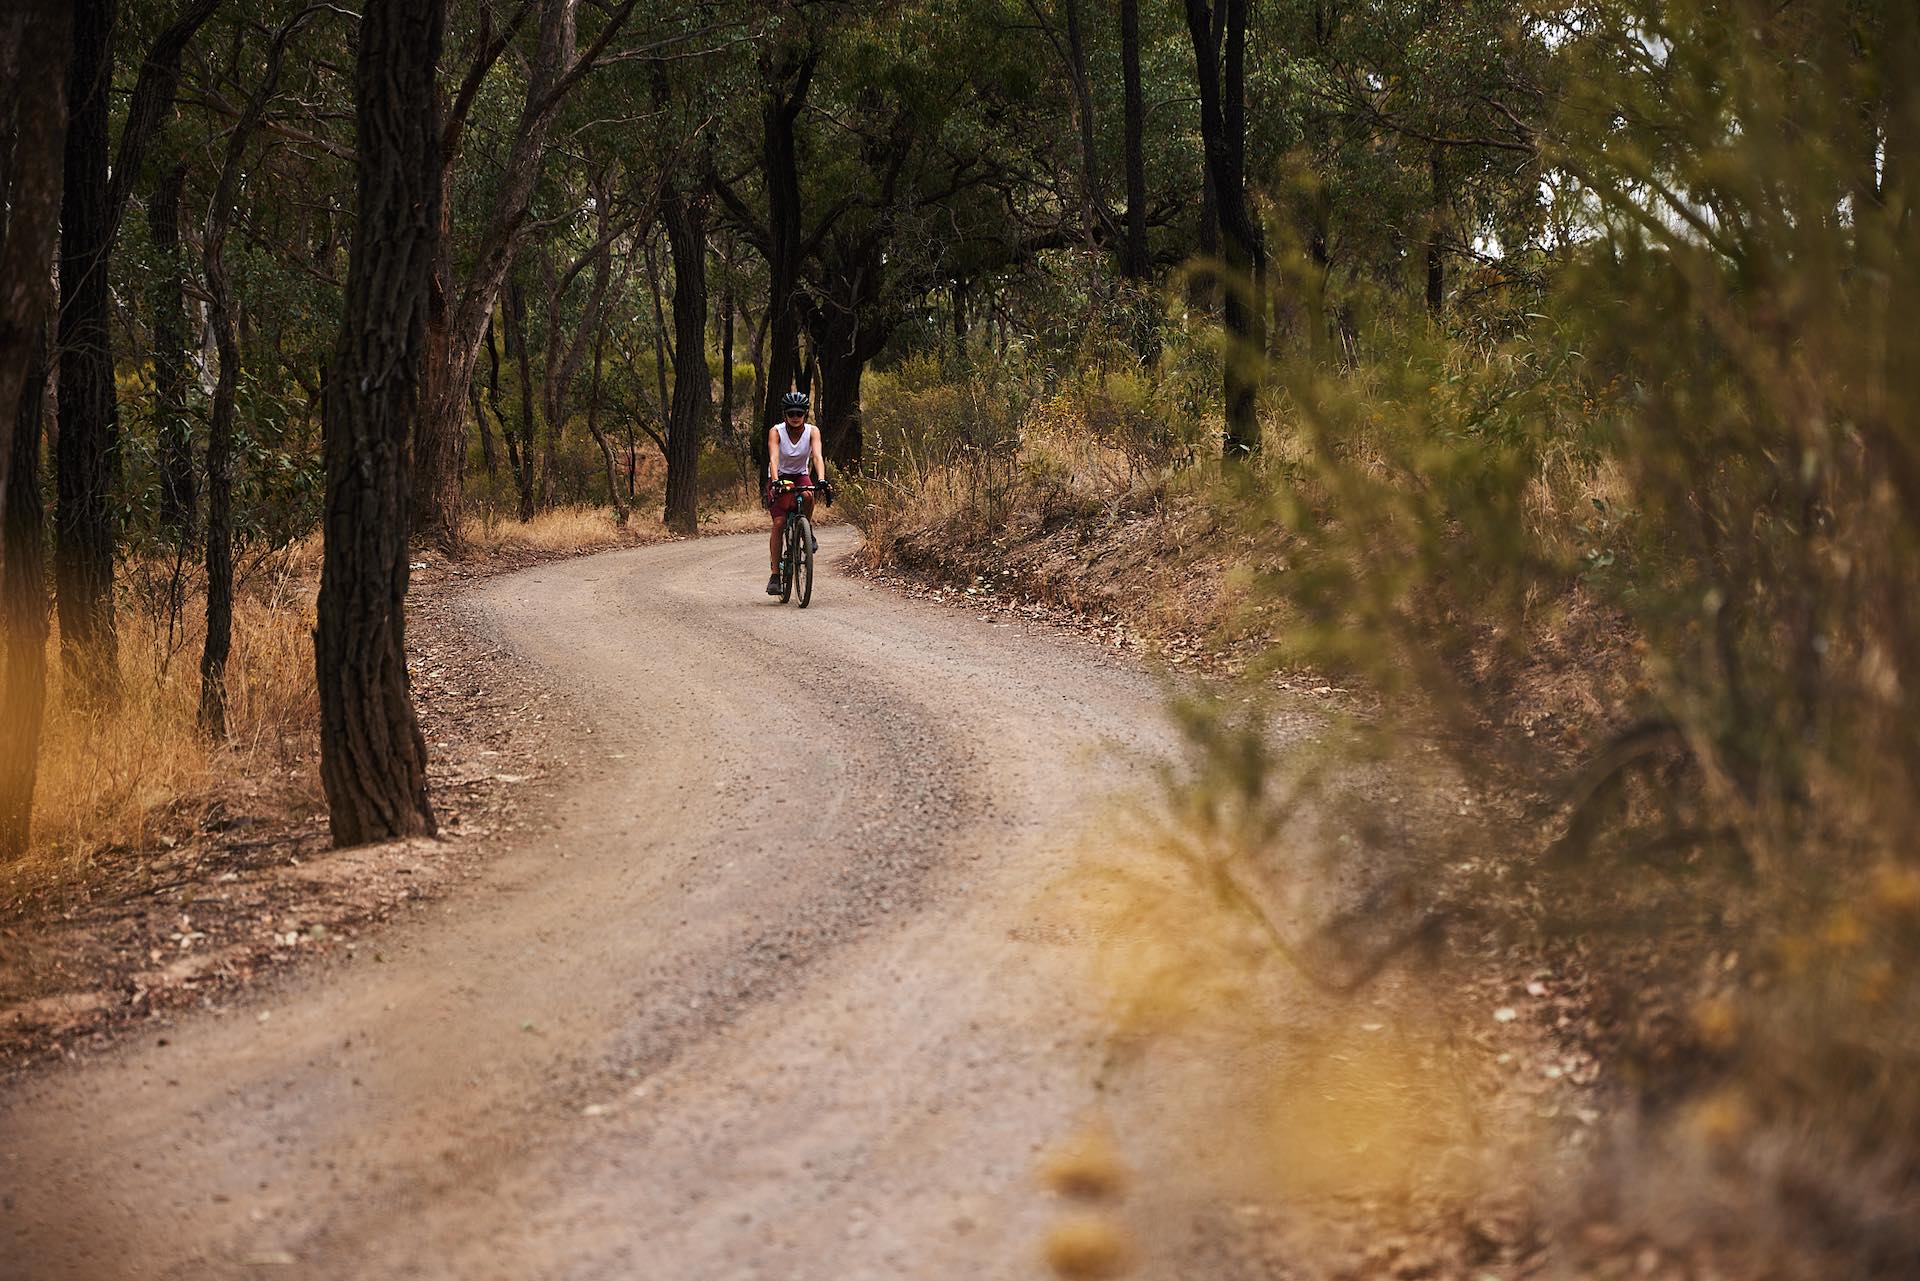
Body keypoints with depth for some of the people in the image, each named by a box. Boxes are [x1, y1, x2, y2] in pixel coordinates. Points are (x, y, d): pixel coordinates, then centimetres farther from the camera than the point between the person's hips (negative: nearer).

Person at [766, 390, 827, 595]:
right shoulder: (776, 431, -18)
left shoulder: (812, 431, -14)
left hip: (801, 476, 1)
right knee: (779, 523, -16)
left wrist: (822, 479, -45)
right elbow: (774, 459, -30)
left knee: (807, 495, -35)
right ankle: (775, 575, -14)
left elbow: (817, 456, -28)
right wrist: (775, 481, -47)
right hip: (780, 477, -1)